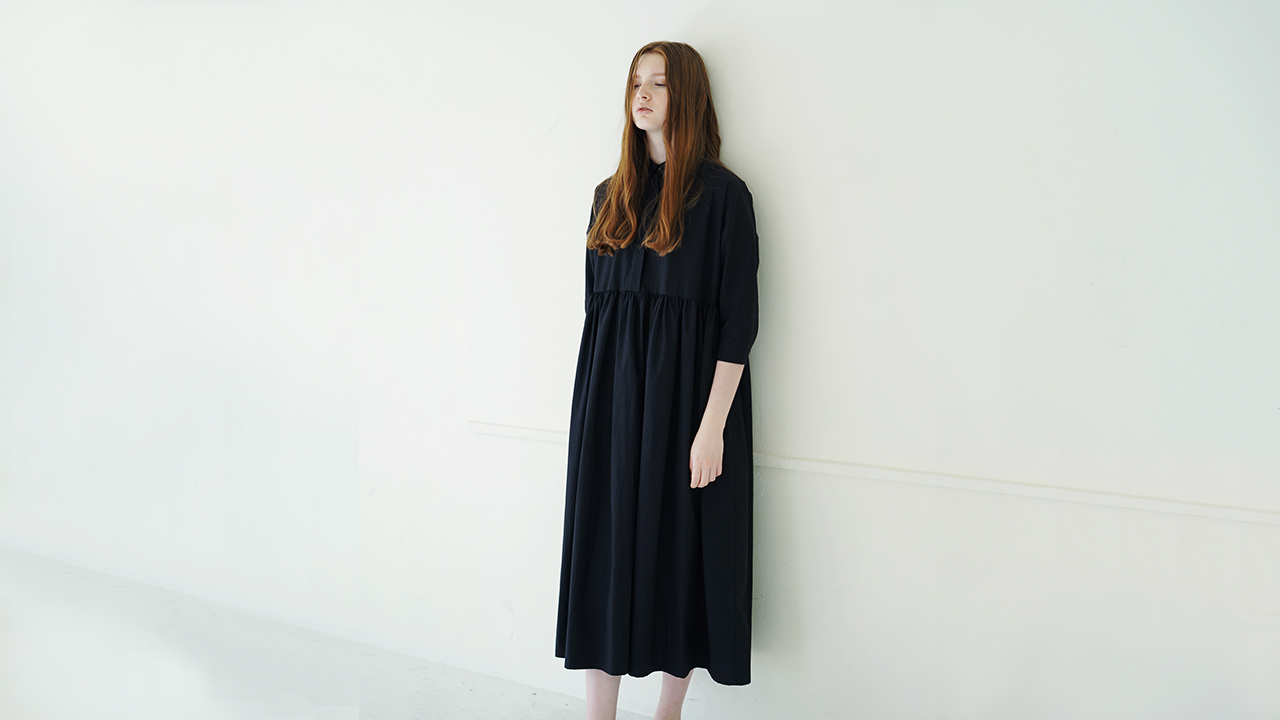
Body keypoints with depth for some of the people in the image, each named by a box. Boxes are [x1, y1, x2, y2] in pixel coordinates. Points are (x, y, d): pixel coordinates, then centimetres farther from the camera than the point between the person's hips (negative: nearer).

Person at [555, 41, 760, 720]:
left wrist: (713, 424, -16)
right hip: (611, 391, 5)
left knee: (681, 547, 3)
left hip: (686, 387, -5)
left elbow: (739, 318, -10)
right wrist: (592, 404, 10)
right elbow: (597, 304, 14)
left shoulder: (722, 193, -5)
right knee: (606, 543, 6)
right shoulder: (611, 195, 11)